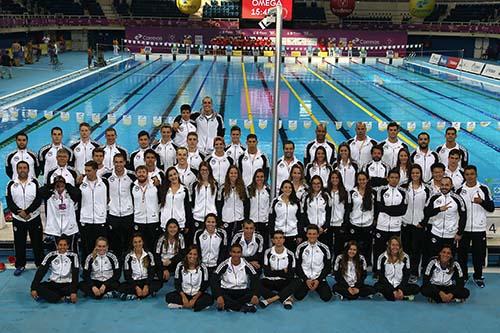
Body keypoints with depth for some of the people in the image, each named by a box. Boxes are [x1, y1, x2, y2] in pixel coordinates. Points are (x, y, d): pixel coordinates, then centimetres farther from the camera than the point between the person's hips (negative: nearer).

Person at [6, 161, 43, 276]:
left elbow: (38, 199, -10)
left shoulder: (34, 182, -3)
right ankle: (20, 265, 21)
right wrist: (20, 212, -20)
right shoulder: (11, 184, 0)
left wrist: (27, 211, -20)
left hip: (34, 218, -1)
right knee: (19, 243, 8)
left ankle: (40, 264, 18)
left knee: (37, 242, 5)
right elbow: (9, 201, -6)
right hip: (18, 219, 1)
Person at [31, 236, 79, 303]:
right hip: (52, 284, 2)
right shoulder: (51, 255, -3)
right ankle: (63, 297, -23)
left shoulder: (73, 256, -8)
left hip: (67, 285, -2)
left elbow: (75, 274, -14)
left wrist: (73, 291, -25)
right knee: (38, 287, -25)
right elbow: (41, 271, -6)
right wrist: (34, 288, -16)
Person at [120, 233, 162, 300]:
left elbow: (152, 273, -2)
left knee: (159, 283, -29)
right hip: (133, 282, -1)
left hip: (146, 281, 1)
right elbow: (127, 275, -4)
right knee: (122, 286, -31)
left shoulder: (149, 255, 3)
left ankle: (134, 295, -31)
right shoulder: (128, 257, 0)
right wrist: (136, 287, -18)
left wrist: (146, 286, -18)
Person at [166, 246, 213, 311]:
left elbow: (204, 286, -7)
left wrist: (194, 299, -16)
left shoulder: (202, 268, -9)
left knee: (209, 299, -30)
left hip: (197, 295, -1)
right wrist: (183, 297, -16)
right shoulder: (180, 266, -6)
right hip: (183, 293, 1)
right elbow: (177, 283, -3)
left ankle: (181, 305, -27)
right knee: (169, 296, -25)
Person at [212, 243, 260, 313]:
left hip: (242, 292, 1)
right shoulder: (224, 265, -9)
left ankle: (227, 305, -24)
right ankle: (245, 306, -26)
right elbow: (214, 280, -15)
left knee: (252, 294, -28)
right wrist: (219, 296, -30)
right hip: (226, 291, -1)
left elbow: (255, 280, -10)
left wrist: (255, 295, -28)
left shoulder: (246, 265, -6)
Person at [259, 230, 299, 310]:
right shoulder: (268, 252, -5)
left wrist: (274, 271, -12)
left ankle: (270, 300, -35)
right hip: (269, 282, 0)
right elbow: (267, 272, -11)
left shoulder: (290, 254, -4)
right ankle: (286, 298, -32)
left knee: (295, 282, -30)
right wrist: (283, 271, -9)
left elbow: (291, 275, -9)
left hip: (283, 283, 1)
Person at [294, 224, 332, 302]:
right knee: (298, 296, -22)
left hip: (319, 279, 0)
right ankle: (307, 287, 13)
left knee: (327, 297, -21)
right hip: (305, 278, 0)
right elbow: (298, 266, 0)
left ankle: (317, 288, 14)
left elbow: (328, 267, 2)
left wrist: (318, 280, -9)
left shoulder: (324, 248, -2)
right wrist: (306, 280, -11)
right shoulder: (301, 248, -4)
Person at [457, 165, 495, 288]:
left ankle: (478, 276, 22)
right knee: (462, 254, 6)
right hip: (463, 228, 1)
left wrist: (482, 201, -21)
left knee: (479, 253, 6)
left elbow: (491, 208, -1)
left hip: (479, 228, -1)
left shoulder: (484, 189, 0)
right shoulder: (460, 190, 3)